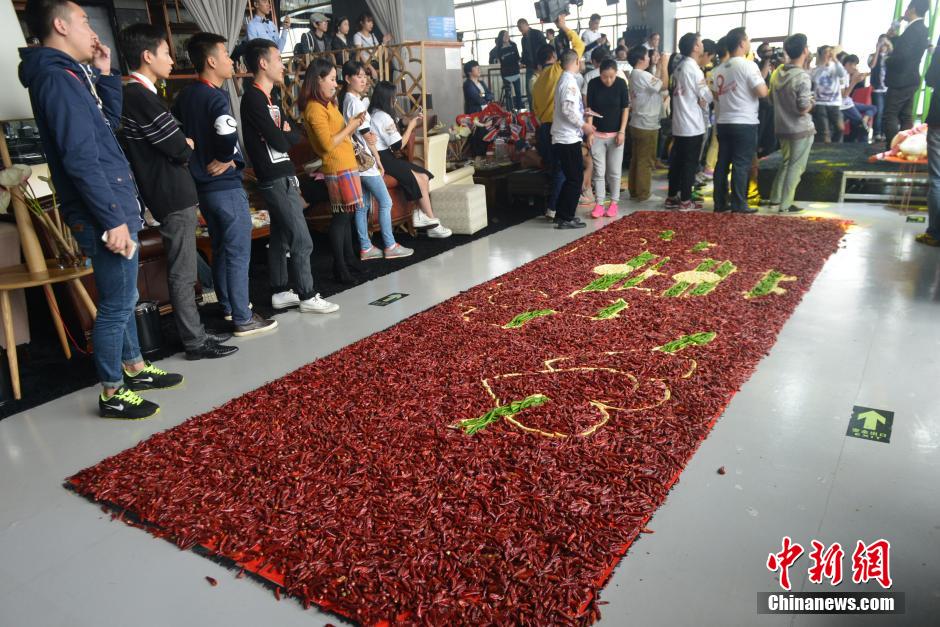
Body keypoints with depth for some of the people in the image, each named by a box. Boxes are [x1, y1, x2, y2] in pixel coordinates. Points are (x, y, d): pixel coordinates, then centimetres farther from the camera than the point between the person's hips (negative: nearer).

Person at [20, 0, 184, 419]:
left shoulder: (68, 74, 15)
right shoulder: (58, 78, -16)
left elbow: (110, 123, 25)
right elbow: (80, 159, -22)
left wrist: (104, 74, 15)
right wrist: (111, 219, -22)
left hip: (116, 207, 10)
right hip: (105, 215, -10)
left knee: (123, 298, 20)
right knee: (116, 305, -1)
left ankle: (134, 368, 35)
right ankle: (112, 394, 12)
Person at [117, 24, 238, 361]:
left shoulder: (136, 95, 15)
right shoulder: (142, 98, -17)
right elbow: (179, 149, -17)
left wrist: (182, 144, -3)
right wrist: (187, 146, 3)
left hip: (170, 192, 10)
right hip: (173, 195, -10)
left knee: (184, 269, 15)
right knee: (183, 273, -3)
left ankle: (196, 331, 24)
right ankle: (195, 342, 5)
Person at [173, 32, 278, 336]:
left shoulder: (185, 96, 10)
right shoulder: (216, 96, -16)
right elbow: (228, 136, -34)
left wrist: (197, 157, 14)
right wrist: (224, 159, -16)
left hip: (202, 184, 9)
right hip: (225, 185, -9)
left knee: (220, 249, 19)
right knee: (238, 253, -2)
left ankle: (228, 306, 32)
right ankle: (244, 320, 3)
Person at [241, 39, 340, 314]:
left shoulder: (267, 98, 16)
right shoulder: (254, 99, -14)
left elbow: (295, 136, 13)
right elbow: (280, 142, -18)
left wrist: (284, 134, -7)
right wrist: (285, 135, 3)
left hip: (281, 178, 9)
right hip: (277, 180, -9)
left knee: (281, 238, 13)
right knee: (302, 241, -6)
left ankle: (280, 292, 22)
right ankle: (308, 297, 2)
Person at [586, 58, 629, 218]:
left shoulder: (621, 83, -8)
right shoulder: (593, 84, -8)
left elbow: (625, 108, -2)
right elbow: (590, 108, -3)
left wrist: (622, 131, -9)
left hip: (615, 134, 0)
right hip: (598, 134, 0)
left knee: (614, 171, 4)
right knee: (599, 171, 1)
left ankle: (613, 203, 15)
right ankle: (599, 204, 7)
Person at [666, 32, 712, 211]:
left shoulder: (679, 67, 11)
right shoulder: (693, 69, -14)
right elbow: (706, 97, -13)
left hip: (679, 124, 8)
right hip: (693, 125, -8)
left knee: (677, 161, 11)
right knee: (690, 163, -2)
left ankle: (672, 197, 16)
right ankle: (685, 200, 2)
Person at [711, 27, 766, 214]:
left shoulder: (719, 69, 10)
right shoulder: (748, 65, -11)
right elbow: (762, 92, -15)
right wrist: (763, 82, 4)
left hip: (724, 122, 6)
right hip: (745, 123, -6)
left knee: (722, 163, 8)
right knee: (741, 165, -3)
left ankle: (720, 202, 11)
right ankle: (738, 204, -1)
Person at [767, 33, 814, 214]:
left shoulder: (777, 73, 1)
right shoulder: (803, 77, -20)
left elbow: (772, 99, 14)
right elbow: (803, 109, -20)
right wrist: (811, 102, -1)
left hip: (782, 127, 7)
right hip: (801, 130, -7)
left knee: (785, 163, 20)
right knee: (796, 167, 3)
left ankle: (775, 199, 21)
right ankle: (785, 205, 6)